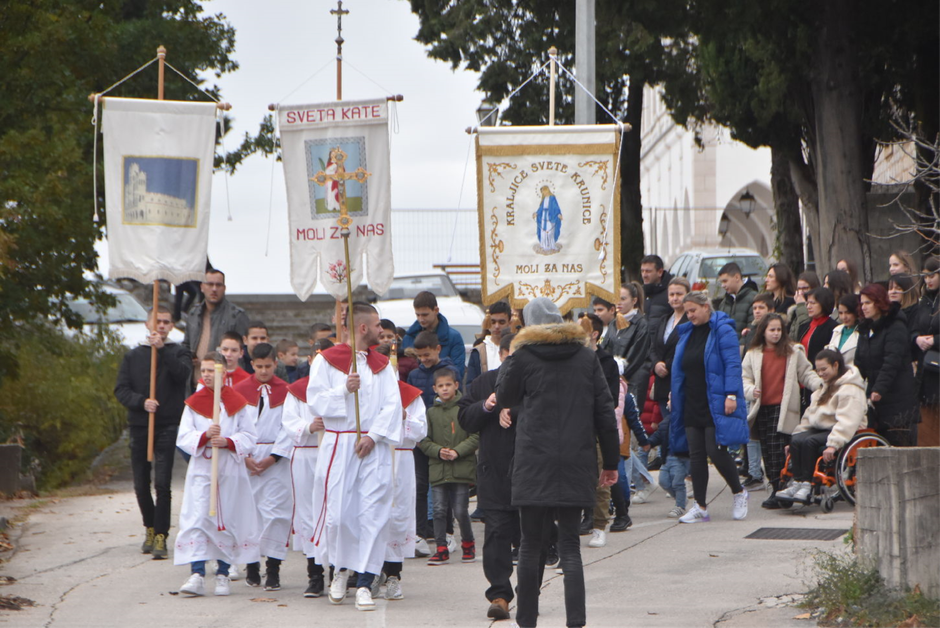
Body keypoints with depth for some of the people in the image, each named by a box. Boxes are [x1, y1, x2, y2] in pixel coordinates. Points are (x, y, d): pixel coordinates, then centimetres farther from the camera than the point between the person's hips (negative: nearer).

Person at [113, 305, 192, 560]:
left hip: (168, 426, -3)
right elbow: (121, 389, 4)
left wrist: (162, 349, -22)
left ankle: (161, 536, -9)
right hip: (139, 426, 3)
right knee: (141, 484, 8)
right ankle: (150, 528, 29)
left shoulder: (178, 353, 6)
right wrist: (142, 401, -13)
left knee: (162, 483, -12)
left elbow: (183, 374, -15)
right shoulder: (133, 356, 12)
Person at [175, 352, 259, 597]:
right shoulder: (193, 403, 6)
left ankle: (223, 575, 12)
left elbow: (249, 437, 1)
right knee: (197, 520, -10)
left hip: (230, 471, 0)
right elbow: (183, 438, 0)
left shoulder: (236, 402, 4)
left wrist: (228, 442, -16)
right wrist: (204, 436, -18)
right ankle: (197, 575, -14)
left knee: (228, 520, 3)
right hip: (201, 469, 0)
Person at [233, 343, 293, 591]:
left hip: (276, 459, -1)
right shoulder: (240, 390, 7)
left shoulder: (285, 391, 4)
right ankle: (252, 565, 11)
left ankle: (273, 568, -6)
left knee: (275, 511, -7)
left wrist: (273, 457, -8)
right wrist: (244, 456, -5)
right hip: (246, 457, 1)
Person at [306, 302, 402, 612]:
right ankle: (340, 569, 21)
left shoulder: (382, 365, 14)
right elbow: (315, 400, -4)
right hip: (338, 444, -2)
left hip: (374, 446, 2)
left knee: (373, 513, -6)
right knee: (336, 512, -4)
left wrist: (373, 436, -9)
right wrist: (344, 390, -18)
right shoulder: (326, 361, 4)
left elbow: (393, 404, 4)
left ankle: (364, 583, -6)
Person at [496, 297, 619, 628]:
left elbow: (504, 397, 12)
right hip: (577, 464, 2)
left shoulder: (523, 357, -2)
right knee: (569, 544, 4)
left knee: (531, 544, 6)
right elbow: (605, 411, 6)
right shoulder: (587, 357, 6)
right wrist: (610, 462, 11)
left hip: (535, 464, -2)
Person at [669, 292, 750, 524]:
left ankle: (739, 493, 12)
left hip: (716, 405, -7)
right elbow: (679, 369, 21)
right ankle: (699, 507, 6)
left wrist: (731, 394, -21)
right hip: (692, 405, 7)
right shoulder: (686, 333, 16)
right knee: (696, 455, 3)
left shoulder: (723, 330, -7)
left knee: (716, 450, -10)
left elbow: (732, 364, -13)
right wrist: (674, 397, 16)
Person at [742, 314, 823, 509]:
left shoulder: (793, 352, 8)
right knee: (767, 450, 4)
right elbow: (744, 378, 12)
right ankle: (775, 490, 12)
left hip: (783, 408, -3)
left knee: (778, 448, -13)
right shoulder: (753, 354, 13)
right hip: (761, 408, 3)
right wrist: (751, 391, -8)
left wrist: (819, 384, -7)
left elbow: (806, 373, 11)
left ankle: (779, 491, -13)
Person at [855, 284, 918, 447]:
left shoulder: (896, 328, -10)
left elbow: (892, 363, -20)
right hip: (874, 397, 8)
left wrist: (879, 389, -27)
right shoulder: (866, 329, 16)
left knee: (897, 442, -11)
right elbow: (860, 364, 15)